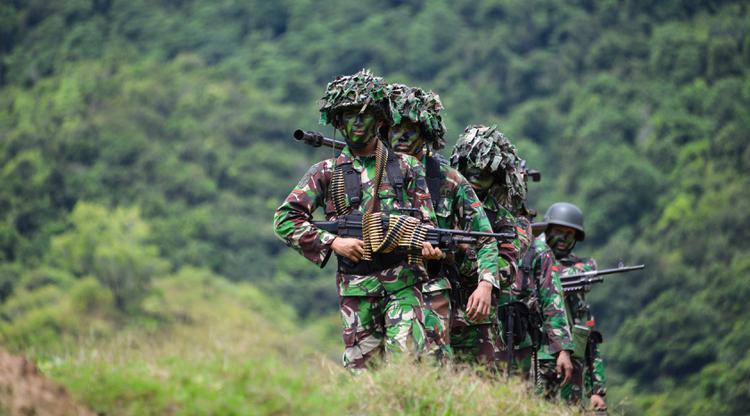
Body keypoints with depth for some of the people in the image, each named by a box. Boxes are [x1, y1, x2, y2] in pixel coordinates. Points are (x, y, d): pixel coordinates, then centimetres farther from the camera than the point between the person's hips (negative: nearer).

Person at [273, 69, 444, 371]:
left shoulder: (406, 168, 9)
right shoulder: (326, 173, 7)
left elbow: (425, 220, 10)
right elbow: (285, 219, 3)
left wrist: (427, 245, -14)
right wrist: (333, 242, -8)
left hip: (402, 281, -1)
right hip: (355, 288, 1)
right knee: (361, 366, 1)